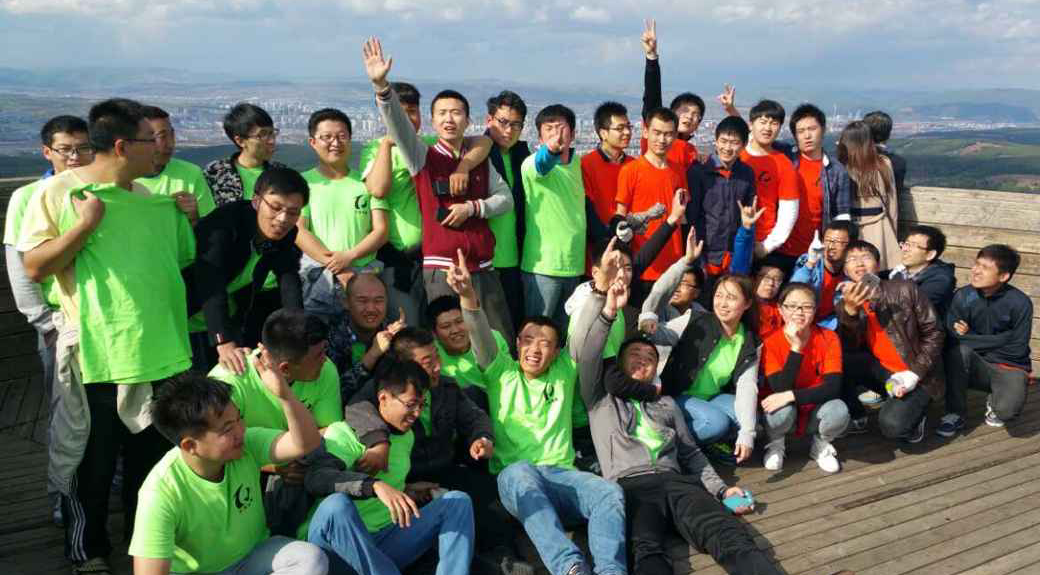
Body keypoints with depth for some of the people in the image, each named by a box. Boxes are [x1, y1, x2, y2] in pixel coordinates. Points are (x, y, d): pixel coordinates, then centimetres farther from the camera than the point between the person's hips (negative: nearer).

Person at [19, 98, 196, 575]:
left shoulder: (157, 200, 8)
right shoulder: (57, 192, -7)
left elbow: (187, 259, 18)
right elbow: (33, 268, -13)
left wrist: (191, 217, 3)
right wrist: (87, 222, -19)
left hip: (159, 353, 5)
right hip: (95, 357, -5)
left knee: (153, 457, 19)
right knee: (92, 464, 12)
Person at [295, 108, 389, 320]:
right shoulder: (304, 182, 7)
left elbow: (381, 231, 5)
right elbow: (298, 231, -3)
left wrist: (349, 256, -11)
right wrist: (336, 267, -12)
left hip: (364, 277, 1)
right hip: (316, 279, -1)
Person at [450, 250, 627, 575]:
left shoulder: (564, 373, 20)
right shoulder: (502, 372, 15)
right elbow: (482, 338, -2)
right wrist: (468, 295, -21)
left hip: (561, 474, 3)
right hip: (514, 477, -2)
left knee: (610, 493, -28)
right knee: (523, 473, -39)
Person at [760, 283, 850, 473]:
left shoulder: (829, 338, -13)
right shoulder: (771, 342, -15)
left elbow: (833, 388, -22)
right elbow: (780, 389, -26)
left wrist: (791, 396, -34)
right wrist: (795, 347, -31)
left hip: (815, 412, 1)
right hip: (786, 414, -1)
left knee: (839, 410, -31)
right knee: (783, 410, -35)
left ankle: (821, 445, 3)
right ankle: (776, 445, 1)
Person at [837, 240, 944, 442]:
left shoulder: (904, 289, -10)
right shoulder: (846, 305, -2)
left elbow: (934, 332, -7)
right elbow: (848, 351, -14)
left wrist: (914, 374, -16)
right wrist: (850, 312, -30)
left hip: (917, 377, -4)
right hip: (882, 371, 4)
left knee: (891, 425, -27)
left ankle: (914, 413, 9)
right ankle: (857, 419, 2)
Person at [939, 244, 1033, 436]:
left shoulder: (1020, 303, -15)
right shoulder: (963, 296, -11)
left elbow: (1017, 349, -14)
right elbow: (952, 338, -14)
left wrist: (970, 337, -14)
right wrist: (996, 341, -22)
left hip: (1008, 367, -2)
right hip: (975, 366, 2)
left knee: (1007, 409, -31)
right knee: (959, 349, -32)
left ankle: (994, 403, 11)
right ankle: (955, 414, -14)